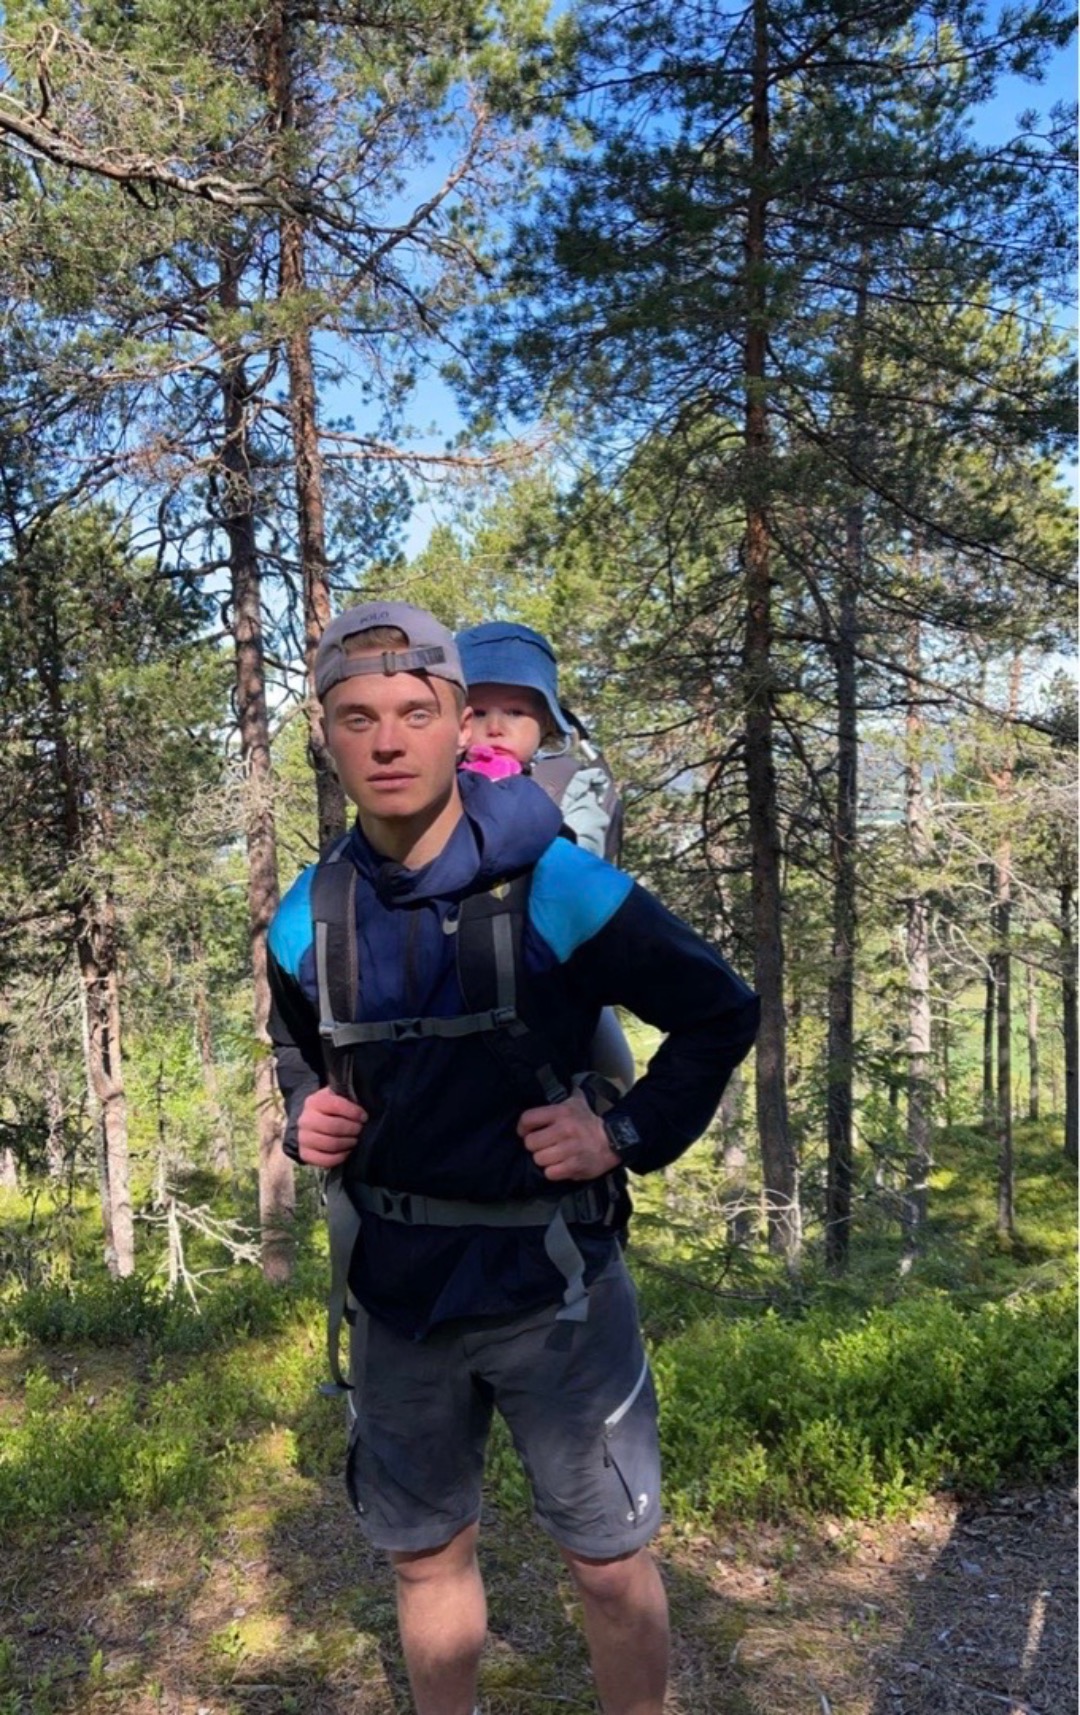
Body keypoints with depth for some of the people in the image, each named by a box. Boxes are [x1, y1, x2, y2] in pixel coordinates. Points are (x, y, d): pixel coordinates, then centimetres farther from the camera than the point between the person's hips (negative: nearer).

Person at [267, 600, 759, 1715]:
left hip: (548, 1285, -4)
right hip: (398, 1291, 4)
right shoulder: (308, 920, -3)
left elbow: (723, 1013, -5)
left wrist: (629, 1134, -13)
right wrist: (306, 1119, -3)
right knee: (424, 1557, 20)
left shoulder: (557, 890, -16)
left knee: (609, 1563, 11)